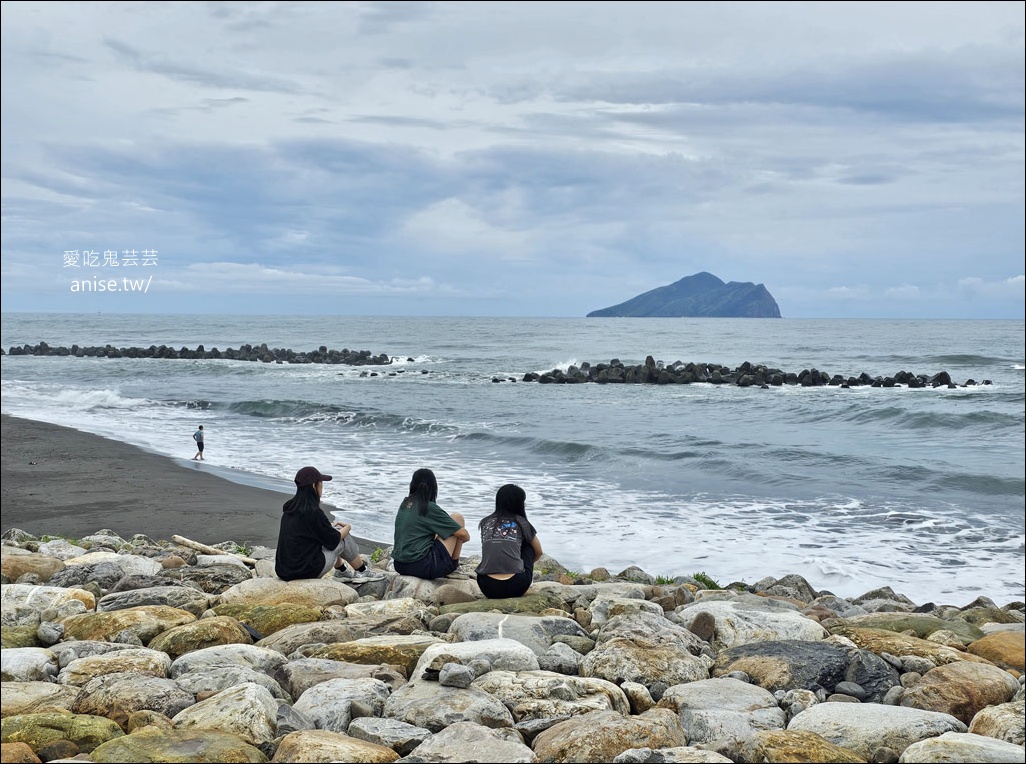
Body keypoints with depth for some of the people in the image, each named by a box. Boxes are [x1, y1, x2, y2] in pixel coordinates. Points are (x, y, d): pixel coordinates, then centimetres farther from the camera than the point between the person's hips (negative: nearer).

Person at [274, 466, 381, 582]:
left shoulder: (289, 507, 5)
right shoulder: (313, 512, -19)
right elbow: (333, 540, -8)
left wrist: (330, 526, 21)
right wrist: (347, 528, 12)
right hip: (308, 571, -8)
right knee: (344, 538, 9)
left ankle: (342, 571, 37)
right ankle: (363, 571, 26)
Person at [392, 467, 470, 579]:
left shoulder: (404, 504, 9)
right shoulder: (430, 508, -10)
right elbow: (463, 535, -6)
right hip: (422, 567, -8)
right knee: (457, 518, 6)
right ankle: (454, 565, 17)